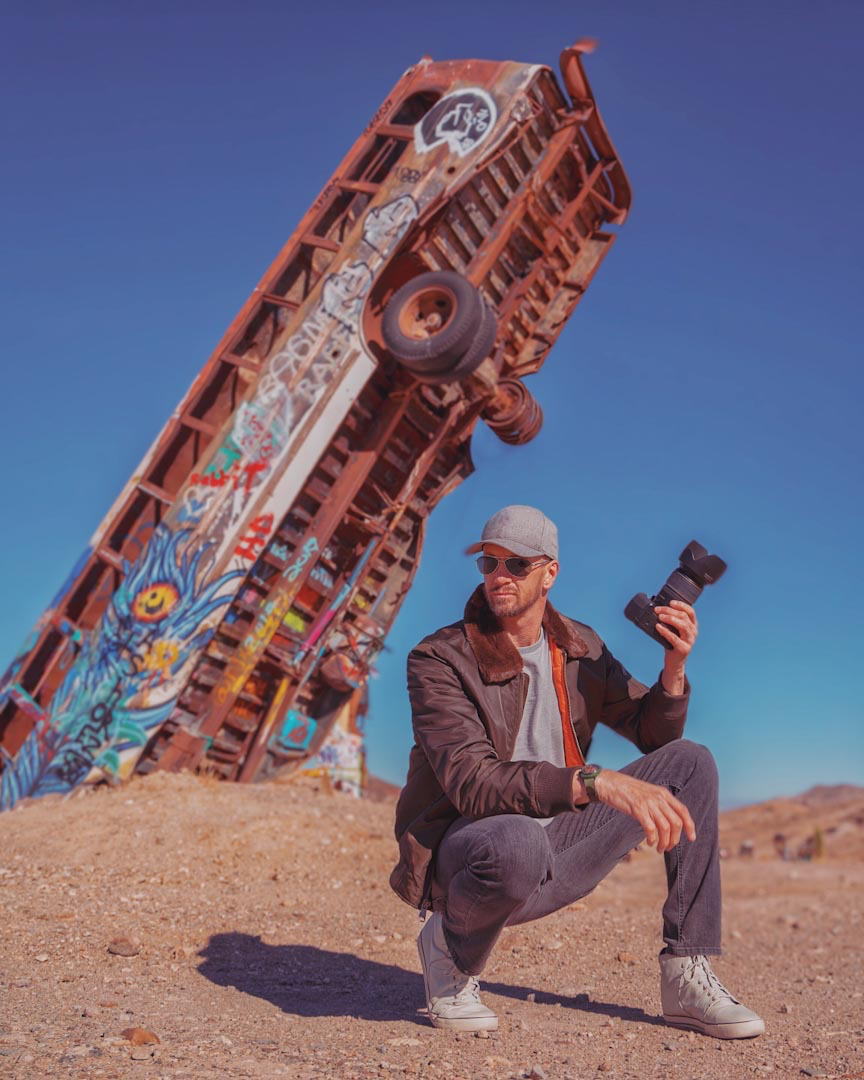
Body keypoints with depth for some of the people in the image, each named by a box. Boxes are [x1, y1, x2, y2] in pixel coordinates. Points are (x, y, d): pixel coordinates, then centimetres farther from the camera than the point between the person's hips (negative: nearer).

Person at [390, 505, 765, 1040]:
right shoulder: (438, 660, -15)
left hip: (555, 851, 6)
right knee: (516, 841, -43)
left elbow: (654, 734, 12)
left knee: (690, 763, -3)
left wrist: (674, 667, -10)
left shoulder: (580, 648, 4)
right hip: (460, 853, -6)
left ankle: (687, 978, -2)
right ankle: (448, 948, -6)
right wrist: (596, 782, -40)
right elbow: (471, 782, -29)